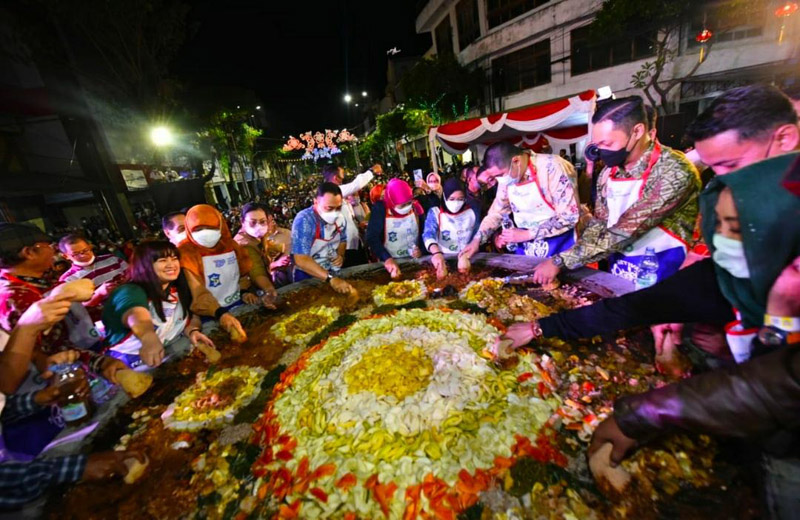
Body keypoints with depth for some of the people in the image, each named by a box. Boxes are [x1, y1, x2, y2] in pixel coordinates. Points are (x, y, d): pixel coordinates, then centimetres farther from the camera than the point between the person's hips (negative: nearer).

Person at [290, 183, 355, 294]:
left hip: (334, 272, 5)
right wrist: (331, 279, -34)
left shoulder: (339, 218, -3)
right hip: (308, 277, -5)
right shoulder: (303, 220, -20)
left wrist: (341, 255, -4)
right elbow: (301, 260, -26)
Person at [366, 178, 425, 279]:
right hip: (392, 262, -1)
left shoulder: (415, 206, -3)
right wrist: (387, 258, -31)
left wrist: (421, 249, -5)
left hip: (414, 261, 2)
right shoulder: (380, 209, -13)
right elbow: (372, 238, -20)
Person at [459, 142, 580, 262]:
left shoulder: (552, 168, -20)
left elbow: (569, 216, -21)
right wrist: (477, 240, -2)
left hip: (559, 249, -5)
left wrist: (527, 234, -21)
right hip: (526, 249, 5)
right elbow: (497, 212, 8)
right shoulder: (507, 176, -3)